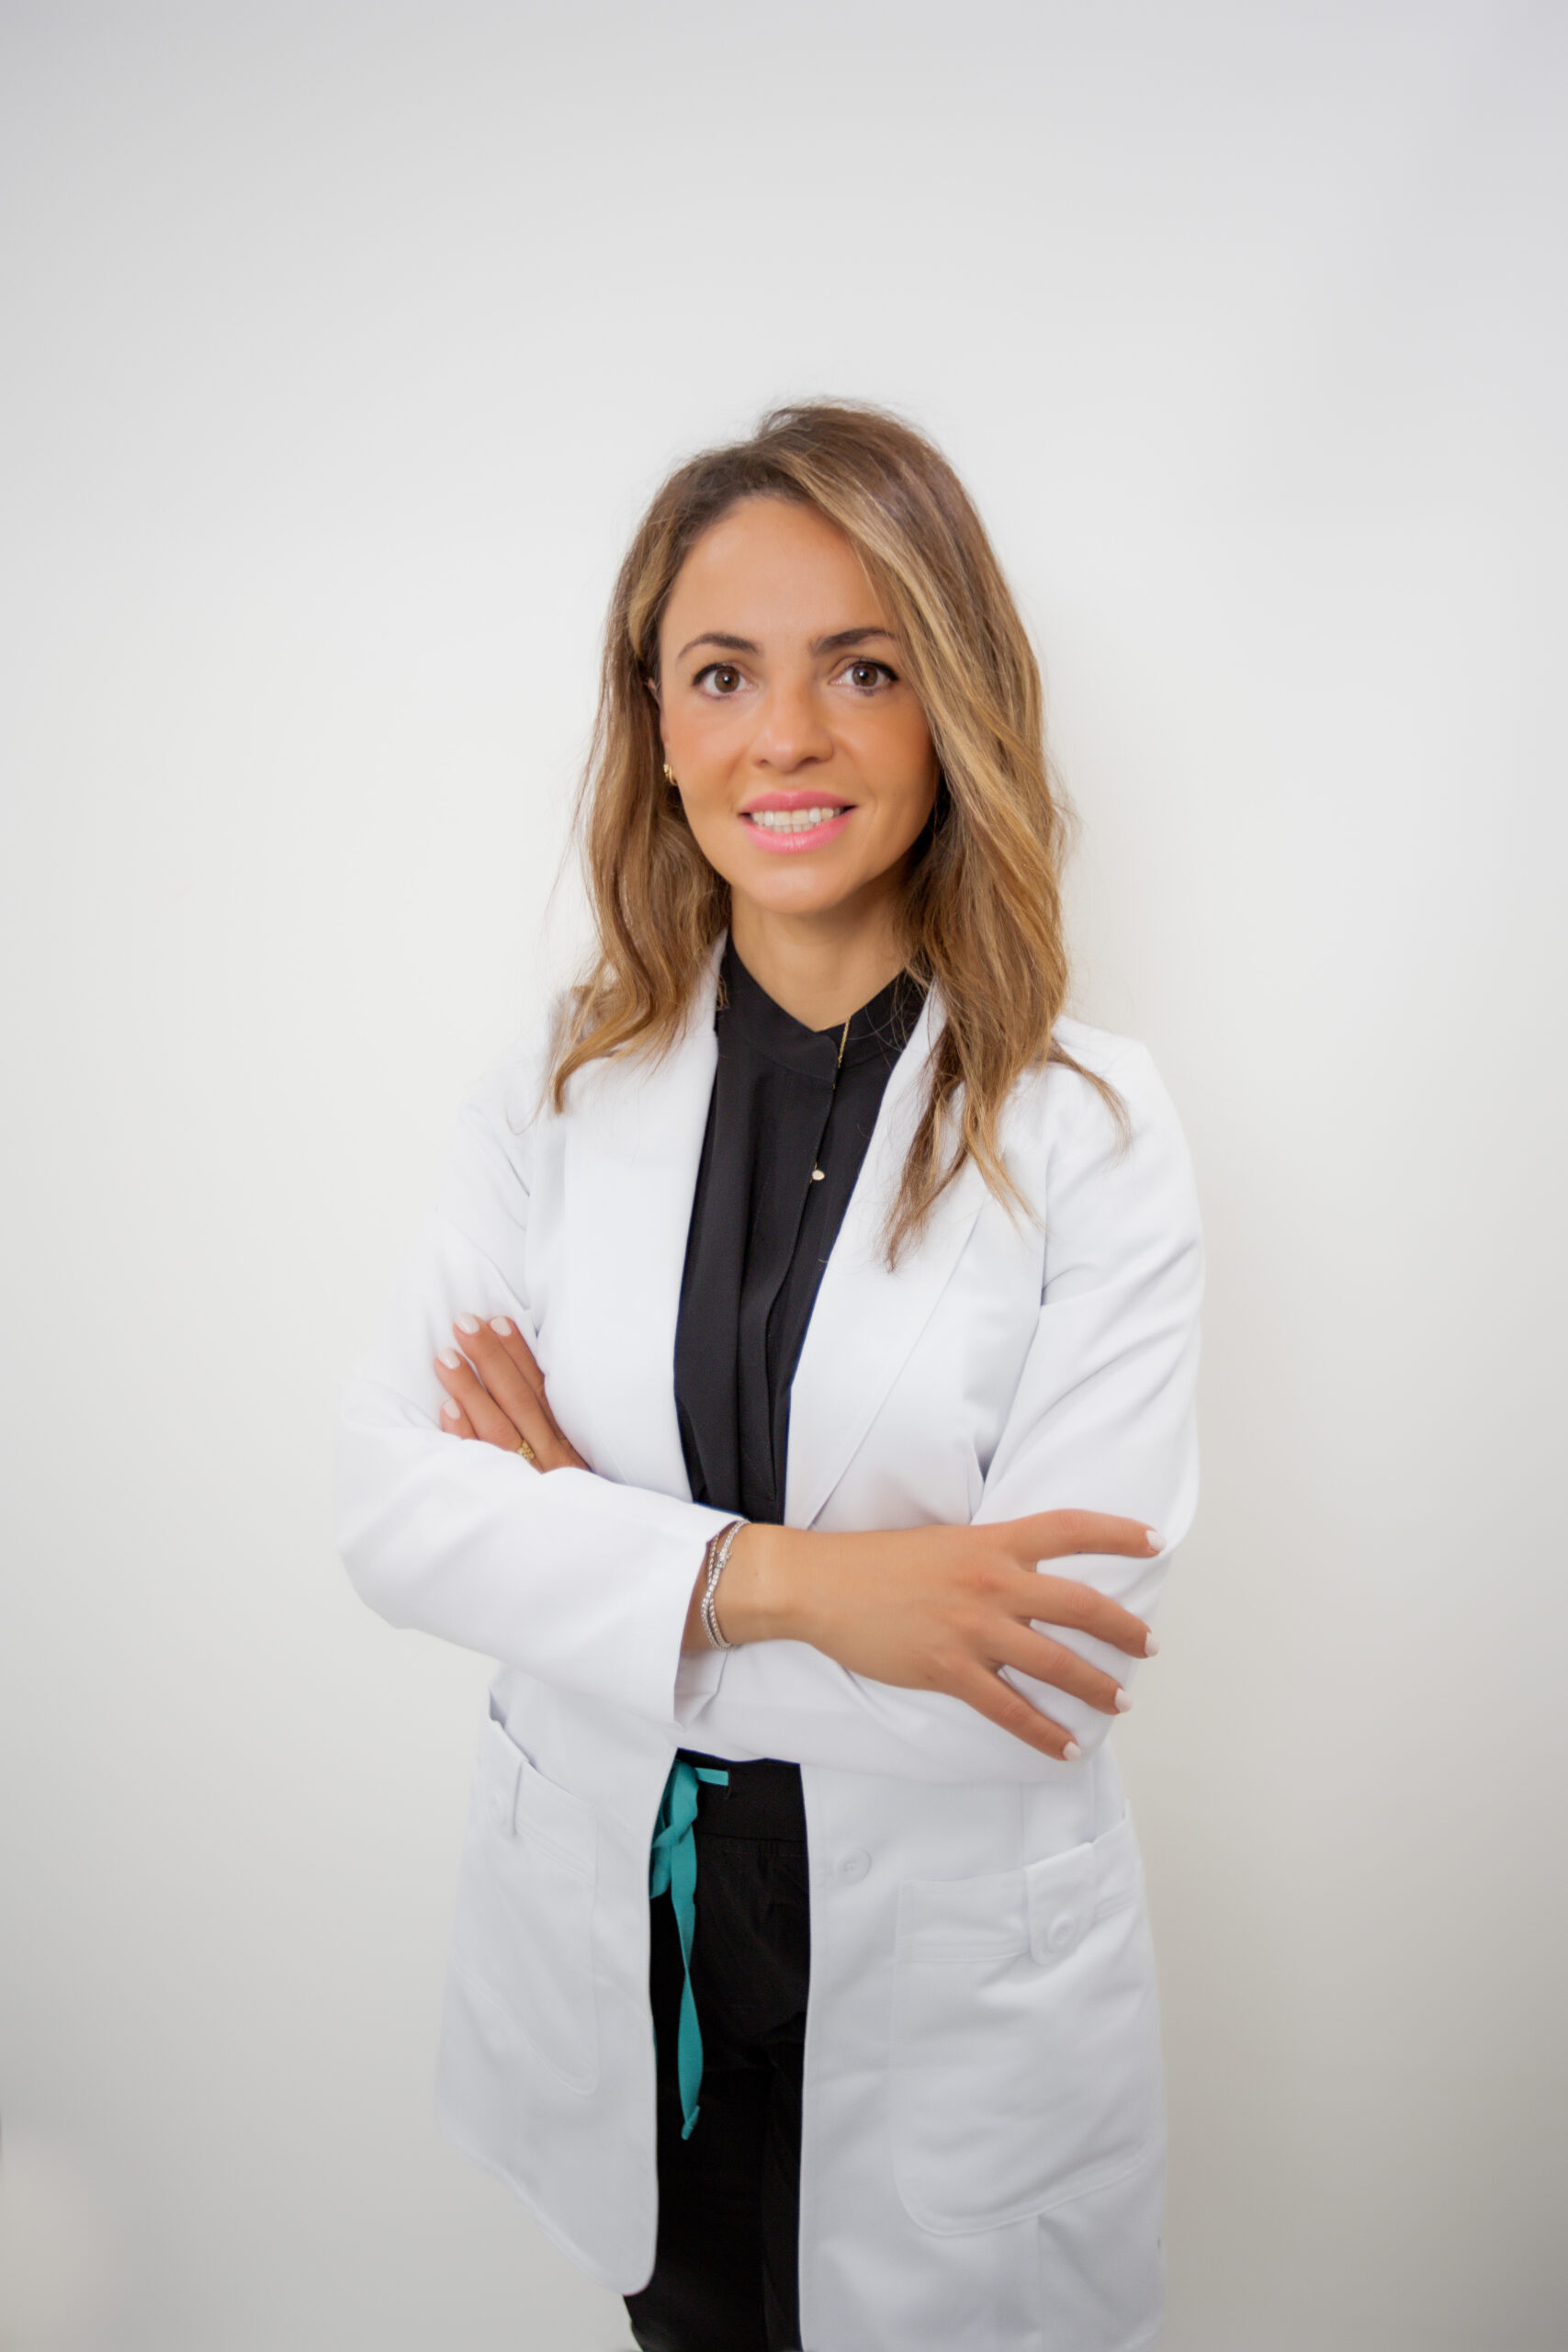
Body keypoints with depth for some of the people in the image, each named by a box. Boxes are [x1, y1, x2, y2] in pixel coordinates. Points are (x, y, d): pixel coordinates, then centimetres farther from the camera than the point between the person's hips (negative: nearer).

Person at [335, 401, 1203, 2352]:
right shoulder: (556, 1093, -6)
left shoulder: (1091, 1128, -15)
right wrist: (767, 1577, -26)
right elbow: (389, 1499, -12)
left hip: (955, 1988, -2)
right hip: (610, 1955, 2)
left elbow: (1056, 1657, -20)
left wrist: (589, 1534, -16)